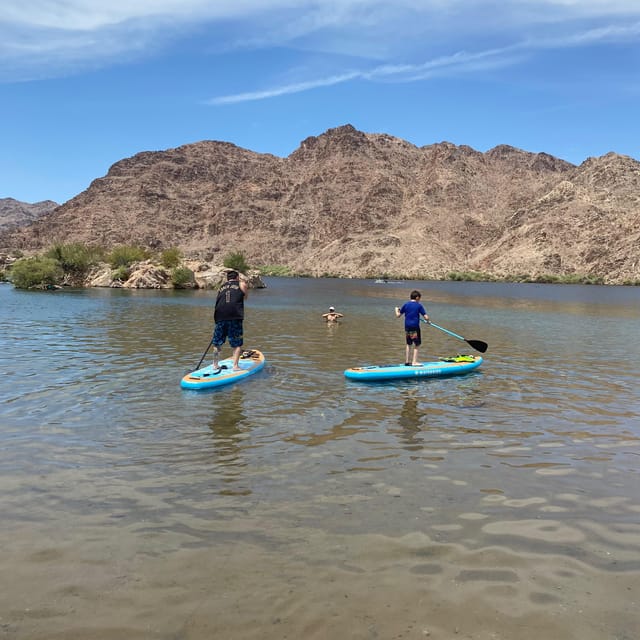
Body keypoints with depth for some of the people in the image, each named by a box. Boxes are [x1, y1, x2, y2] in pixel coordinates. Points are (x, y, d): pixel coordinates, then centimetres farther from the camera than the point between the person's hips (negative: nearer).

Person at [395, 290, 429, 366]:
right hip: (415, 327, -4)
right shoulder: (419, 306, -5)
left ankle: (407, 361, 21)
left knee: (409, 344, 17)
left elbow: (398, 315, 6)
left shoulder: (405, 305, 3)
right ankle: (414, 362, 1)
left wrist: (396, 310, 26)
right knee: (417, 345, 5)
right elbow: (426, 317, -8)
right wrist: (427, 321, 14)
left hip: (407, 327, 5)